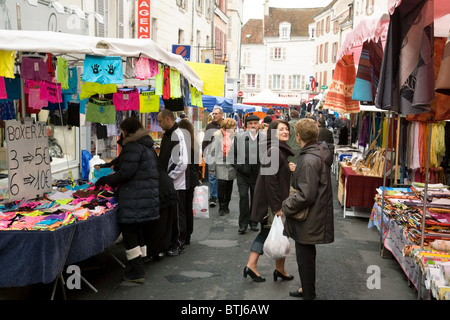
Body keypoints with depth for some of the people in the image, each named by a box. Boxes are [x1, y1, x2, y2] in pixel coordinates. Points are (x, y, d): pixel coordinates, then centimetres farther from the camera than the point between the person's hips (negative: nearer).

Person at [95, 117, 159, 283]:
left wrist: (106, 180, -6)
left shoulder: (133, 146, -13)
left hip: (135, 196, -10)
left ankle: (137, 272, 0)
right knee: (139, 231, 17)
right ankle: (140, 266, 24)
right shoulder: (147, 145, 17)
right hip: (149, 193, 10)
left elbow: (127, 171, -20)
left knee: (129, 232, -3)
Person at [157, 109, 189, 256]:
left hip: (177, 184, -9)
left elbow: (181, 163, -24)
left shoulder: (177, 135, -17)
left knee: (178, 215, 2)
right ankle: (172, 241, 27)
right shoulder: (167, 135, 13)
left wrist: (168, 177, -18)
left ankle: (179, 245, 13)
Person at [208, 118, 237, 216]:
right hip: (220, 164, -2)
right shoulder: (217, 135, 1)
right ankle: (221, 207, 2)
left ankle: (226, 206, 24)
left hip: (232, 164, 2)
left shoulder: (235, 136, 3)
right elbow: (213, 151, 2)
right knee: (221, 184, -9)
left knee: (229, 185, 9)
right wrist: (211, 167, 1)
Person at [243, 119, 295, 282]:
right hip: (272, 200, -10)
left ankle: (251, 266, 18)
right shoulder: (274, 151, -20)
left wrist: (288, 168, 4)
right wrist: (277, 207, -24)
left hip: (266, 200, 10)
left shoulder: (280, 150, 12)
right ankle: (280, 269, 21)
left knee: (266, 232, 15)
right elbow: (270, 179, -24)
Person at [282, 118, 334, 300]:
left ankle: (308, 294, 19)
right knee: (306, 255, 24)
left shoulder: (309, 160, -26)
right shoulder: (320, 152, 5)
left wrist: (287, 206, -14)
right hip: (314, 217, 10)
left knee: (305, 257, 5)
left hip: (308, 221, -10)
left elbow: (306, 195, -27)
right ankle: (307, 289, 40)